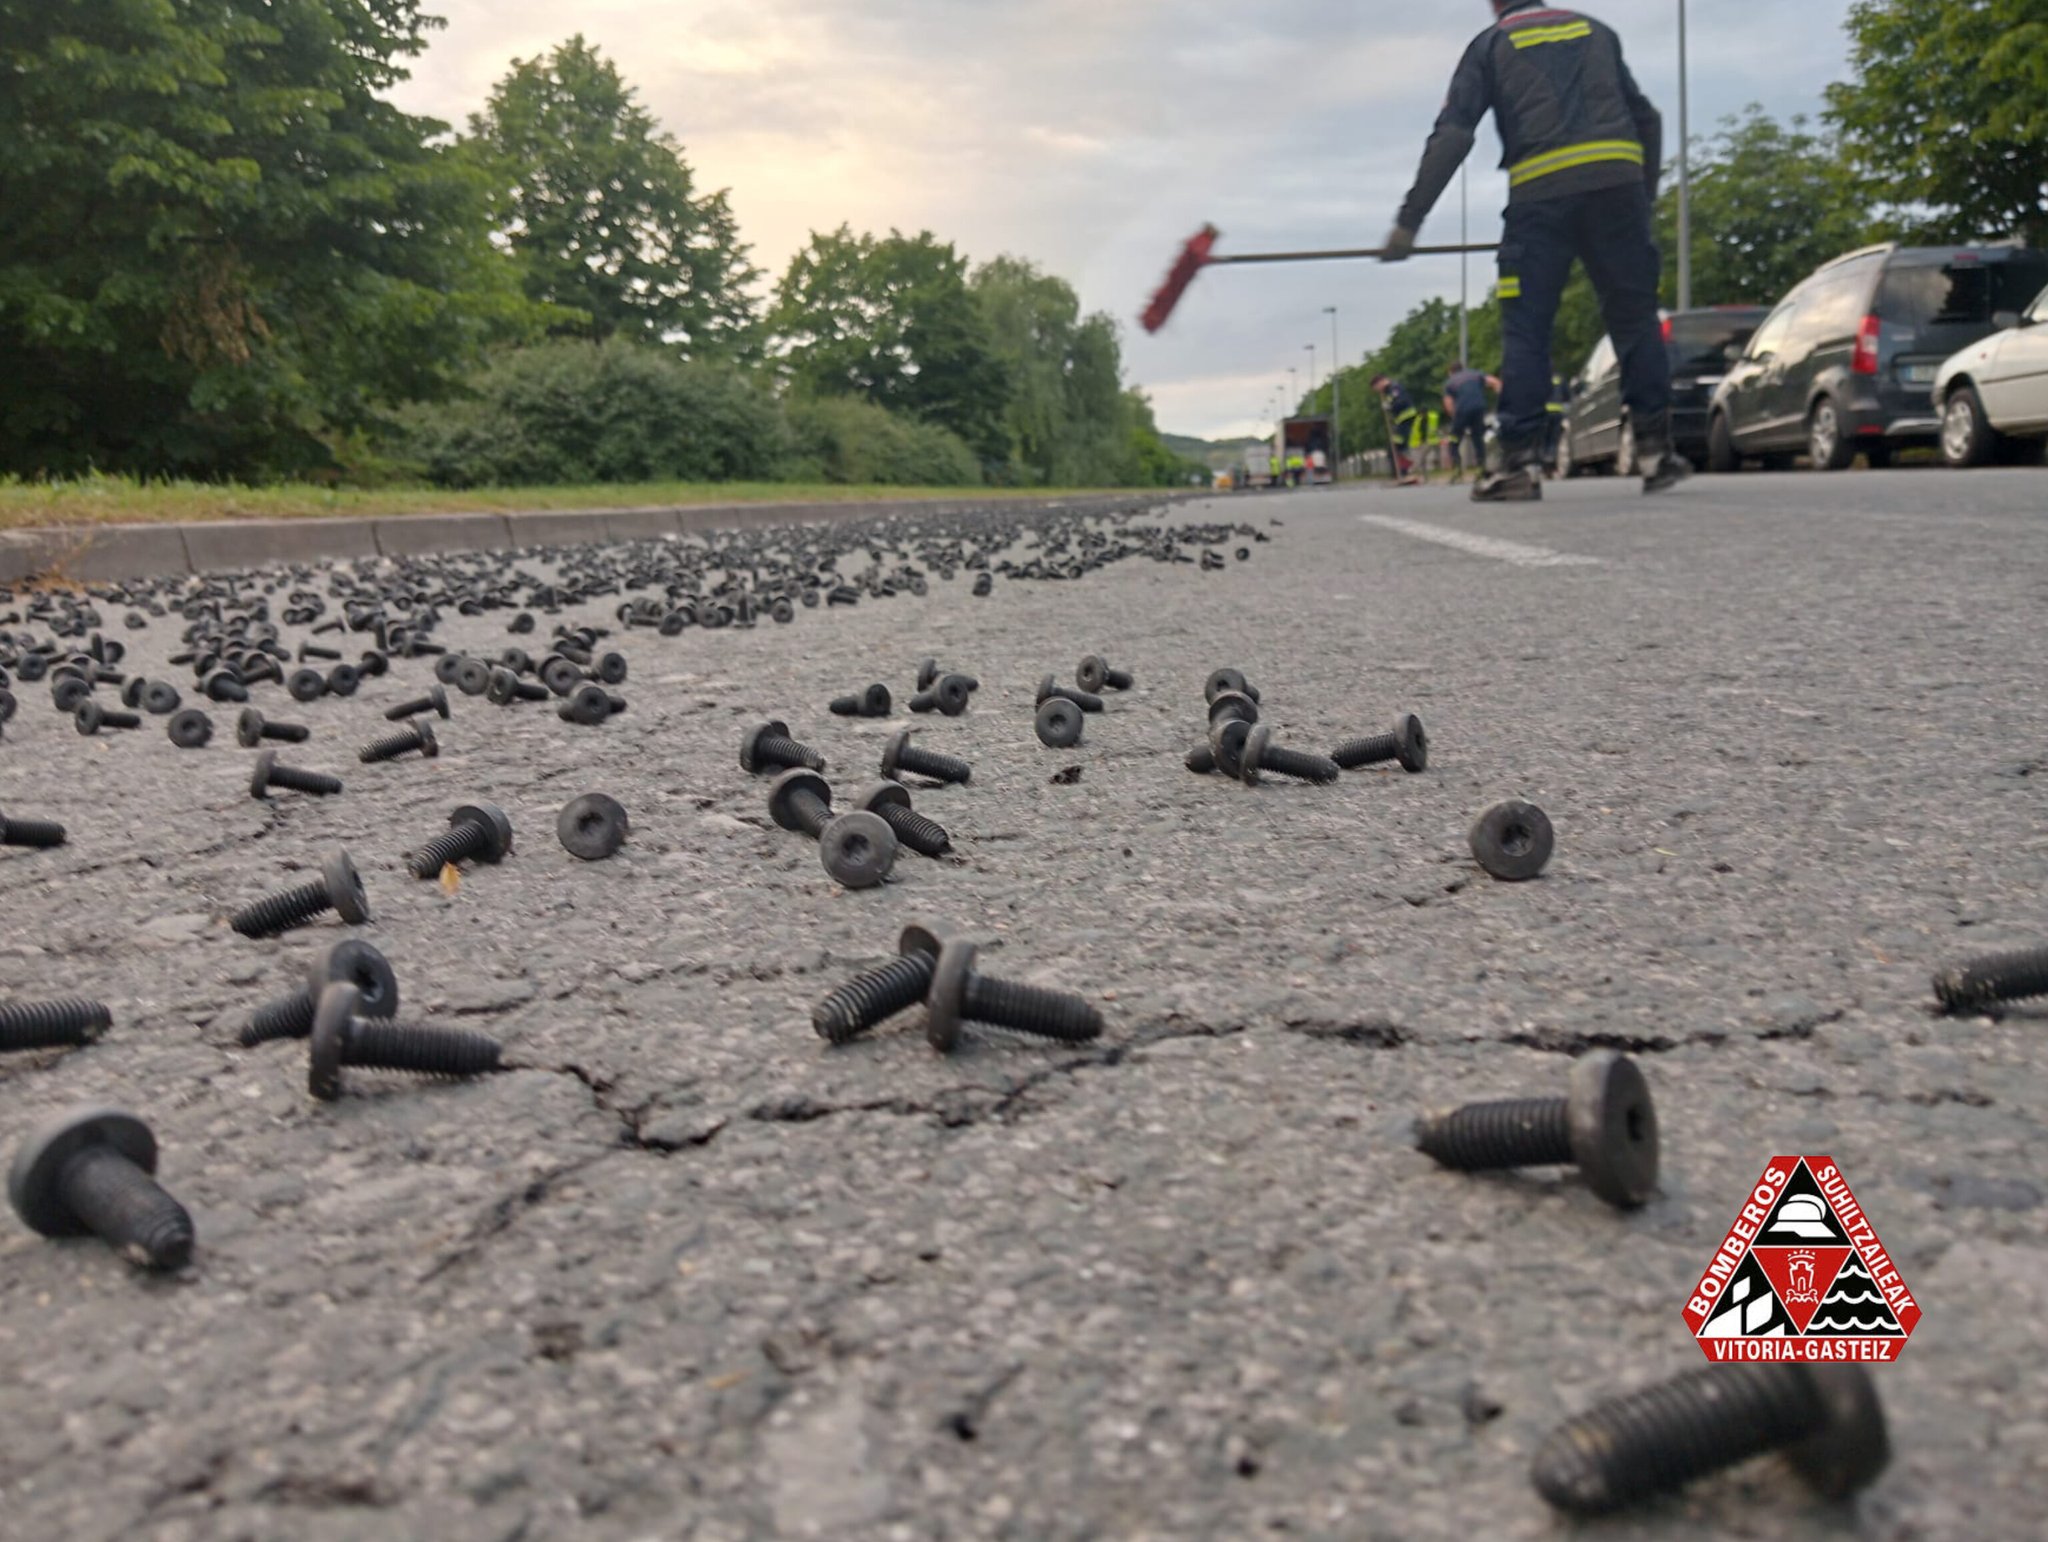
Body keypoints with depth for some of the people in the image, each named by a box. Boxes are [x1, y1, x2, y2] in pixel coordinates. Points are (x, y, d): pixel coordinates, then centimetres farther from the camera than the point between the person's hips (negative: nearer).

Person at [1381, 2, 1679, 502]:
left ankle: (1519, 464, -7)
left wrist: (1410, 219, 1)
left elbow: (1451, 136, 3)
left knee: (1526, 330, 0)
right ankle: (1656, 449, 4)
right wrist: (1645, 195, 29)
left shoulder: (1491, 45, 16)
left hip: (1540, 192, -2)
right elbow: (1646, 118, 23)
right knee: (1635, 318, 8)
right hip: (1617, 181, 3)